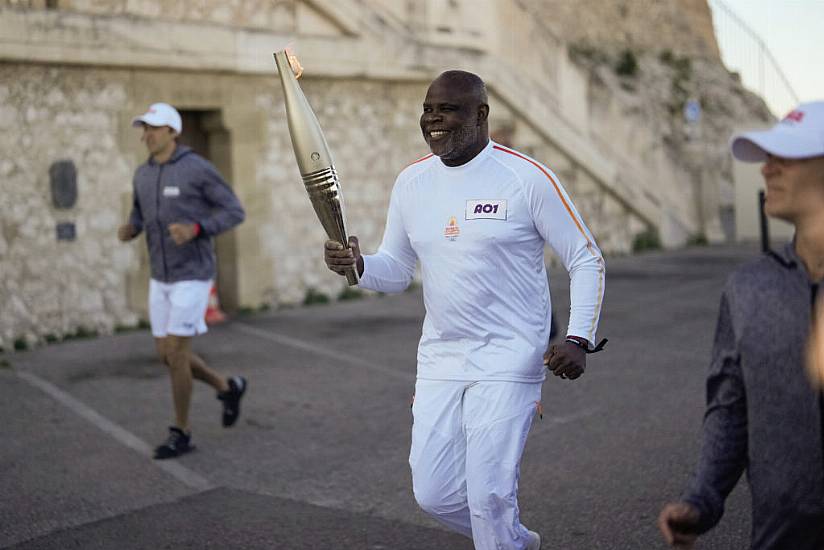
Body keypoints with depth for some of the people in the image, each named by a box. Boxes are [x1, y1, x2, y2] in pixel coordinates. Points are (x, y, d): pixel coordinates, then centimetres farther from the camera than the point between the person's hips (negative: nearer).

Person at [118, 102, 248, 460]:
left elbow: (235, 213, -10)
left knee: (175, 354, -9)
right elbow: (140, 218, 21)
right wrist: (128, 231, -6)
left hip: (193, 276, -8)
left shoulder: (199, 168, -14)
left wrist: (195, 230, -28)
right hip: (162, 277, 8)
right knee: (166, 355, 10)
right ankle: (228, 388, 34)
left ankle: (181, 434, 7)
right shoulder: (143, 174, 7)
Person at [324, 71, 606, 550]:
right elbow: (397, 272, 13)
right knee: (433, 493, 8)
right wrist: (357, 264, -9)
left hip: (508, 361, -6)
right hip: (440, 361, 6)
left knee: (489, 495, -9)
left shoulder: (527, 177, -10)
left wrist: (579, 339, -16)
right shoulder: (411, 182, 6)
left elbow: (586, 259, -5)